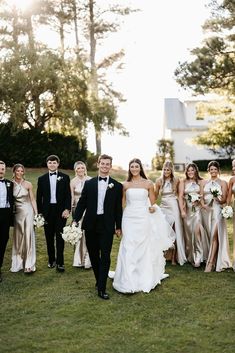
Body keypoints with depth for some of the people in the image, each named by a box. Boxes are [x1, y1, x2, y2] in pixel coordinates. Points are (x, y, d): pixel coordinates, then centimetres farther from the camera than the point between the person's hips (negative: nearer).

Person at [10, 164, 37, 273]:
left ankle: (29, 264, -4)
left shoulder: (28, 184, -1)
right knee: (18, 237, 8)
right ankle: (18, 263, 18)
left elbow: (32, 199, 2)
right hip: (17, 213, 2)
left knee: (28, 236, -6)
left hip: (27, 211, -2)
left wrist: (36, 213, -3)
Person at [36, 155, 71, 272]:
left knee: (60, 237, -2)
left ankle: (60, 262, 1)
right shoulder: (42, 179, 8)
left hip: (61, 210, -2)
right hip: (47, 211, 2)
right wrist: (40, 212, 3)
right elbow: (39, 197, 8)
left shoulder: (65, 177, 3)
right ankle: (51, 259, 22)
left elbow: (68, 195, 0)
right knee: (49, 237, 9)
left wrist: (67, 209, -10)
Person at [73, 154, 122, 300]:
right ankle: (99, 280, 30)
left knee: (105, 256, -4)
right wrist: (76, 220, -1)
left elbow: (118, 208, 4)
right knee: (93, 255, 12)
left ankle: (102, 288, 1)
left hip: (107, 226, -2)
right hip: (90, 225, 2)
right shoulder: (89, 183, 6)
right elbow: (82, 203, 6)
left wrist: (118, 226, 5)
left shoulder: (117, 186, 2)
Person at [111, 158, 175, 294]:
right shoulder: (126, 185, 5)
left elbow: (153, 203, 8)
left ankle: (144, 280, 21)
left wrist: (152, 208, -12)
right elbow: (122, 203, 10)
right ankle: (129, 282, 3)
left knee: (144, 248, 6)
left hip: (143, 219, 0)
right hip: (129, 218, 1)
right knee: (128, 249, -2)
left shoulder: (148, 184, 2)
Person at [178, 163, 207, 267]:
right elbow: (180, 196, 0)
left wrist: (200, 198, -7)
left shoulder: (200, 182, 5)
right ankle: (190, 256, 17)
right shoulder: (183, 182, 5)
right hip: (187, 209, 1)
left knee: (197, 230, -16)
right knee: (188, 231, 4)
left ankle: (198, 257, -9)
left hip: (197, 209, -1)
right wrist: (182, 210, -8)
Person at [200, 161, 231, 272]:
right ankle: (211, 258, 14)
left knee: (214, 236, -12)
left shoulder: (223, 183, 5)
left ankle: (210, 262, -13)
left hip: (217, 210, -3)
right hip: (206, 210, 3)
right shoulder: (204, 182, 14)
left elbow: (224, 200, 0)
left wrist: (218, 199, -21)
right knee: (208, 236, 4)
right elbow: (201, 196, 7)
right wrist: (203, 204, -13)